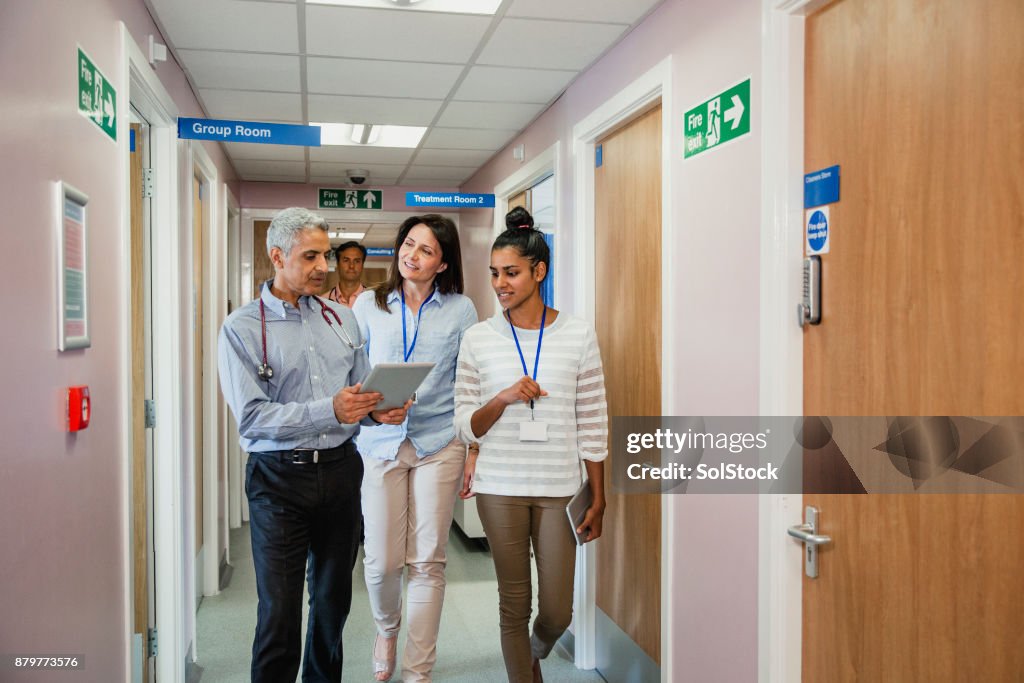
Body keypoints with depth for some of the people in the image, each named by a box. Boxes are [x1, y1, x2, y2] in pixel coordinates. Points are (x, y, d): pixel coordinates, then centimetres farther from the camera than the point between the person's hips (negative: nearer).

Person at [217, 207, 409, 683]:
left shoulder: (341, 318, 9)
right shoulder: (242, 329, -6)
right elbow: (251, 416, -16)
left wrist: (378, 411, -10)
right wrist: (330, 411, -24)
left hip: (340, 469, 5)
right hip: (279, 478, -4)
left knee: (334, 598, 17)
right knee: (279, 612, 2)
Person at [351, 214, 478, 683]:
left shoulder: (460, 310, 4)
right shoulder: (368, 305, 6)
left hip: (438, 444, 0)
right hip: (379, 443, 1)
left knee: (427, 562, 4)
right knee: (381, 560, 3)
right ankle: (387, 630, 37)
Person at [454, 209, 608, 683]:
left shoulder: (578, 335, -1)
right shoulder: (478, 338, 1)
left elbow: (592, 426, 2)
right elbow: (465, 426, 3)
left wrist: (598, 500, 3)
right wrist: (503, 399, -17)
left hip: (560, 489, 0)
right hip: (500, 489, 0)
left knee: (557, 611, 6)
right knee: (514, 604, 8)